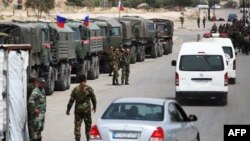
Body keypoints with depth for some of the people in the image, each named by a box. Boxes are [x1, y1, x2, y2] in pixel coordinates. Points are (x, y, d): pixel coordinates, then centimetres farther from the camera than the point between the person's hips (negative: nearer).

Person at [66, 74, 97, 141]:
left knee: (77, 125, 5)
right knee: (88, 124, 15)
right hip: (86, 109, -1)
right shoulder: (89, 89, -7)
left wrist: (68, 109, 6)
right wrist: (94, 106, 18)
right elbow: (93, 99, 1)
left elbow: (71, 100, -2)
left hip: (78, 109, 1)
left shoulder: (75, 89, -3)